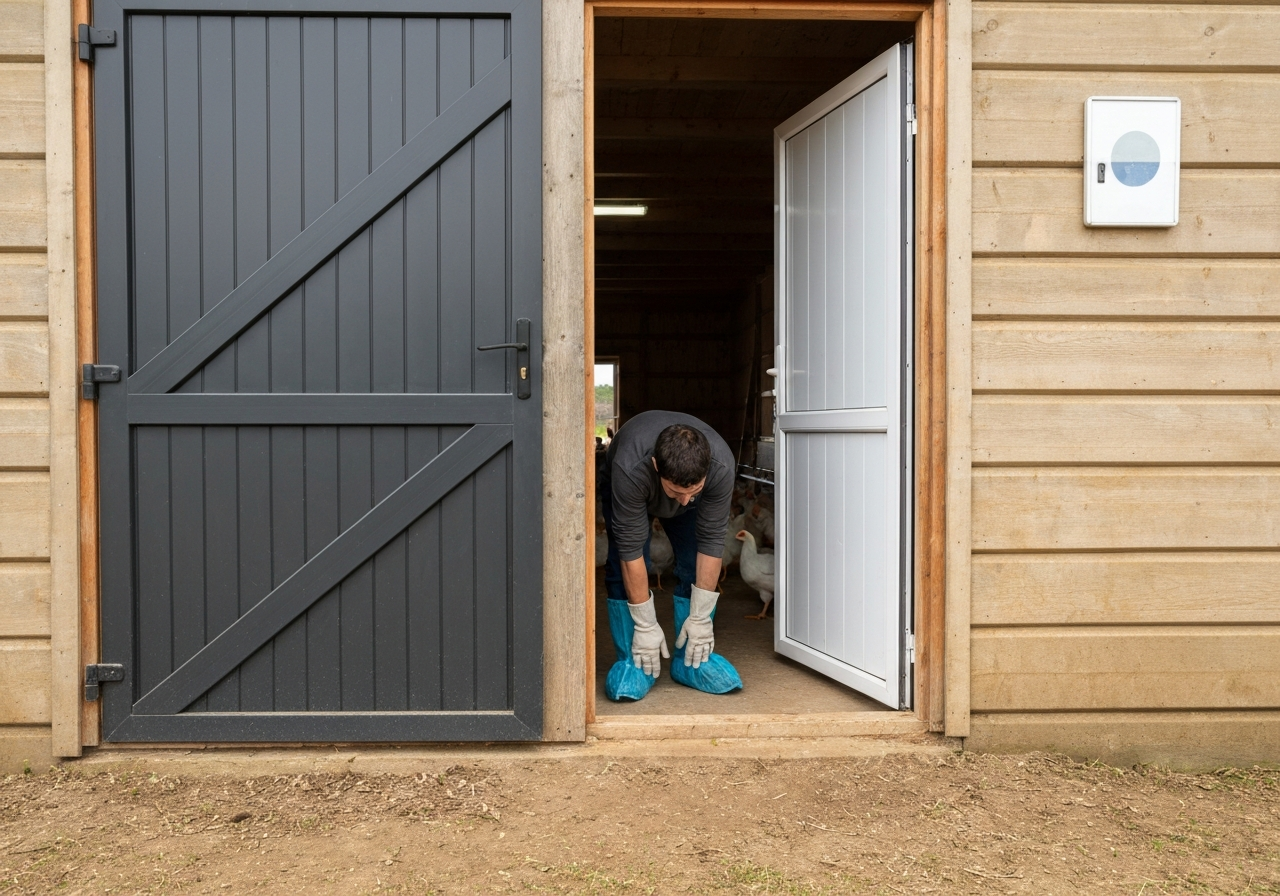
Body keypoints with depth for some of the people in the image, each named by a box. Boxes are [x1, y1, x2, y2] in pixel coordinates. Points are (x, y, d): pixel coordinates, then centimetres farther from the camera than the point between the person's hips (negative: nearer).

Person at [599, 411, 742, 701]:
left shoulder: (721, 464, -40)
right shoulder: (629, 469, -46)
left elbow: (711, 540, -31)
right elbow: (630, 548, -38)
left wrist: (700, 617, -25)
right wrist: (645, 625, -32)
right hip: (624, 493, -1)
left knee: (698, 565, -14)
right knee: (622, 567, -18)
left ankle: (691, 661, -1)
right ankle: (631, 662, -6)